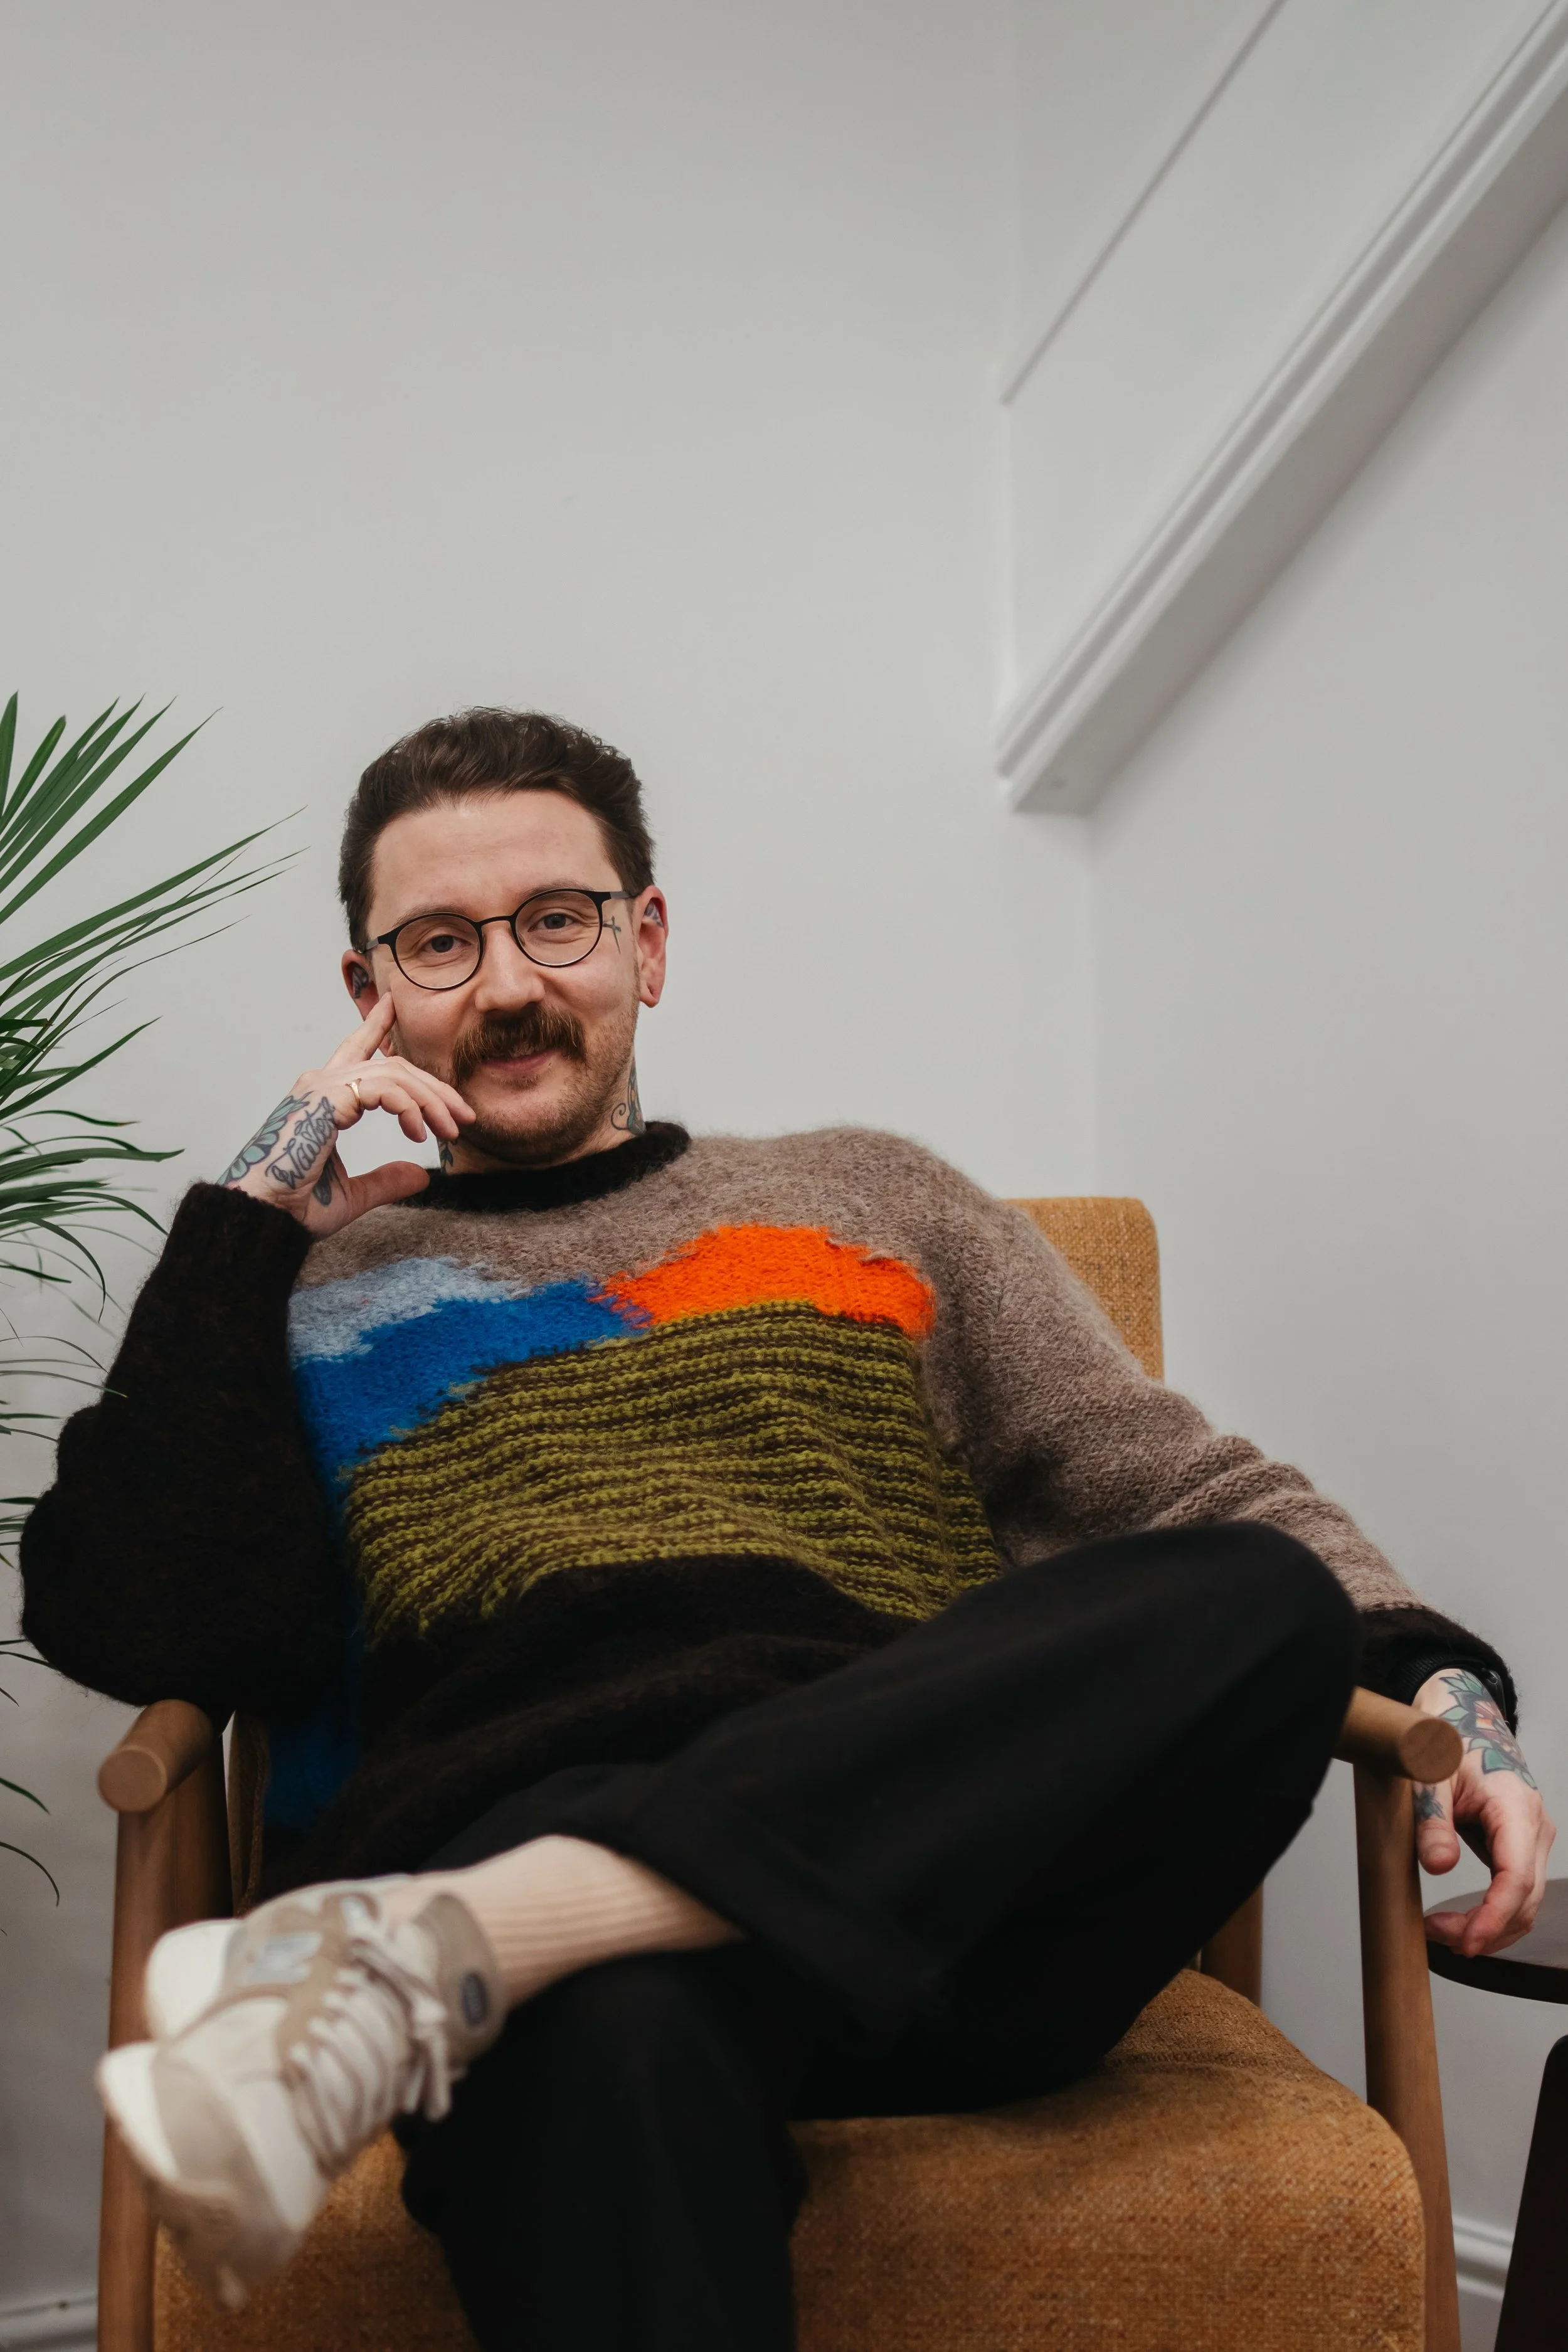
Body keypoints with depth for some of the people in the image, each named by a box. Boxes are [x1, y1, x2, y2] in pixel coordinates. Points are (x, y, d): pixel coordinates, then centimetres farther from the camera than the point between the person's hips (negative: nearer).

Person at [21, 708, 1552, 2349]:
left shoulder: (864, 1199, 27)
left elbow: (1181, 1488, 19)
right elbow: (133, 1631, 7)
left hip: (941, 1855, 5)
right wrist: (254, 1206, 7)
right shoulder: (312, 1287, 23)